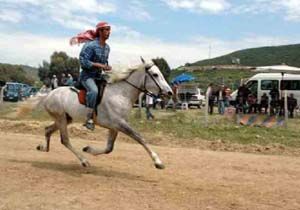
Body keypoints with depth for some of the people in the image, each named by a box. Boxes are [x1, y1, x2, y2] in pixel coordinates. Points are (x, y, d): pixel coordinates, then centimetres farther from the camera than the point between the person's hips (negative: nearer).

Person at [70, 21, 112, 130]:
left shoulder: (107, 47, 11)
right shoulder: (91, 45, -15)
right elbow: (83, 61, -21)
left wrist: (107, 67, 0)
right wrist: (100, 65, -22)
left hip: (99, 76, 9)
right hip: (87, 75, -9)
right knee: (94, 90, -35)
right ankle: (89, 118, -30)